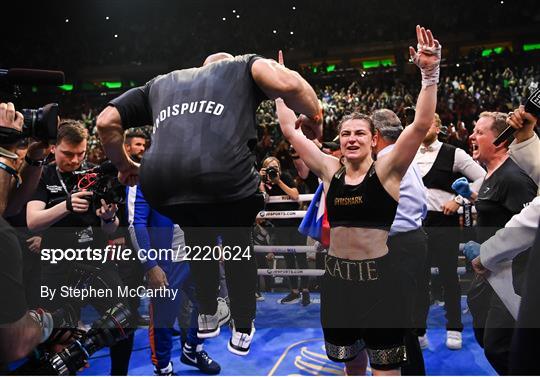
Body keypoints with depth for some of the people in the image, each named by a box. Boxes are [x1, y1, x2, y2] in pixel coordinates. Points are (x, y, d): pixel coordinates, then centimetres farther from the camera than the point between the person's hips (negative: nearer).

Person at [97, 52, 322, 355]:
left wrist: (125, 166, 41)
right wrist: (314, 118, 20)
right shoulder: (243, 66, 26)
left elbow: (106, 122, 28)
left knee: (198, 236, 35)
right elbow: (288, 84, 3)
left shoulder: (160, 83, 36)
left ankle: (207, 318, 47)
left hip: (159, 180, 4)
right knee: (238, 240, 28)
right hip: (222, 170, -3)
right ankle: (243, 331, 38)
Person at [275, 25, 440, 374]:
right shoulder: (330, 170, 2)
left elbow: (421, 125, -17)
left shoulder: (386, 170, -6)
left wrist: (430, 73, -24)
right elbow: (290, 130, 5)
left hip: (378, 276, -4)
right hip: (337, 276, 4)